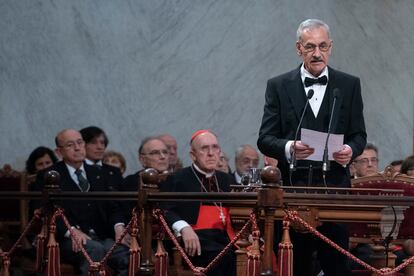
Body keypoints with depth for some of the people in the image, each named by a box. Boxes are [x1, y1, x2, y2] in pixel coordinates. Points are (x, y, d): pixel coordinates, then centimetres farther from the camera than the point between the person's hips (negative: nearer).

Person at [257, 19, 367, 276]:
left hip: (334, 185, 0)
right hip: (293, 185, 0)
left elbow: (359, 135, 11)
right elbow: (265, 139, 3)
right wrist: (288, 148, -17)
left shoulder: (349, 85, 9)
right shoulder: (279, 86, 7)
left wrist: (350, 150, -12)